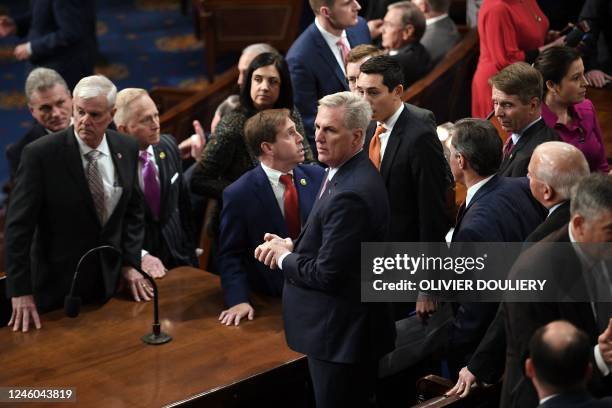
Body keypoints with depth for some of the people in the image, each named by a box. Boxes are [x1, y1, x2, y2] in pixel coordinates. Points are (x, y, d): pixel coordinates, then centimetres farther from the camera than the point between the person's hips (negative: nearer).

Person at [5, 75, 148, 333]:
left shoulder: (127, 149, -3)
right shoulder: (40, 154, -18)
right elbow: (18, 226, -17)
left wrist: (130, 263, 1)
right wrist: (20, 291, -19)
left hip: (109, 278, 4)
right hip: (57, 284, -4)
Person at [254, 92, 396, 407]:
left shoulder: (349, 195, -27)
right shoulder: (349, 173, 6)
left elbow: (327, 274, -25)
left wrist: (284, 256, -8)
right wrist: (293, 246, 0)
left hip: (340, 334, -10)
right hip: (350, 326, 10)